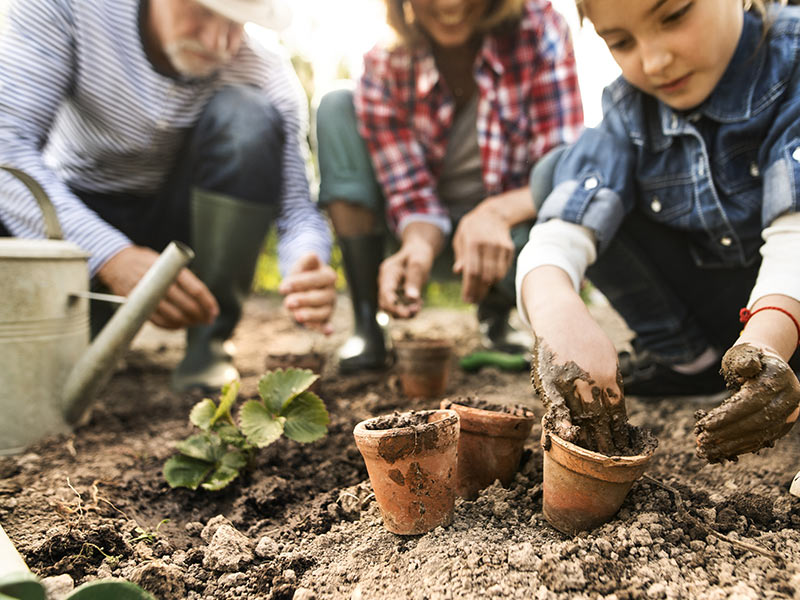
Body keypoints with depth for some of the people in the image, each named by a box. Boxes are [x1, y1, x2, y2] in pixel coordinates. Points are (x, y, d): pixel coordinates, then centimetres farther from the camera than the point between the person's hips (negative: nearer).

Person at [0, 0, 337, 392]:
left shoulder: (266, 75, -18)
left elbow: (296, 205, -19)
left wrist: (307, 270, -44)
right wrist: (110, 256, -42)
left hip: (180, 223, 1)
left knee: (247, 114, -27)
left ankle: (208, 342, -17)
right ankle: (95, 322, 2)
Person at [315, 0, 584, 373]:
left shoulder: (540, 30, -17)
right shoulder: (384, 66, -14)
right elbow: (413, 193, -16)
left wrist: (496, 212, -42)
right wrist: (418, 246, -39)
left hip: (504, 229, -1)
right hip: (432, 233, 2)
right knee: (337, 108, -15)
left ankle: (495, 318, 4)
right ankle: (365, 326, -16)